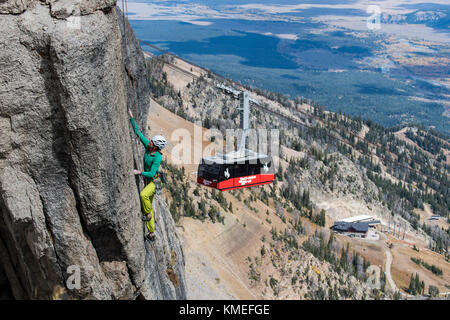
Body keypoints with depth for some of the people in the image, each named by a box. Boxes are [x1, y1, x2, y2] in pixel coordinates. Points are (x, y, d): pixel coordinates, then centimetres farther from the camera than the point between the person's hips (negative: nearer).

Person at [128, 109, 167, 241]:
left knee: (143, 195, -38)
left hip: (155, 181, -8)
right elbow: (138, 132, -4)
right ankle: (152, 233, 21)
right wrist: (132, 118, -7)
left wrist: (139, 172, -31)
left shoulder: (157, 157, -27)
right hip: (147, 180, 8)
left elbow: (152, 173, -29)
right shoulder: (147, 146, -8)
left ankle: (149, 214, -10)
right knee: (148, 206, 11)